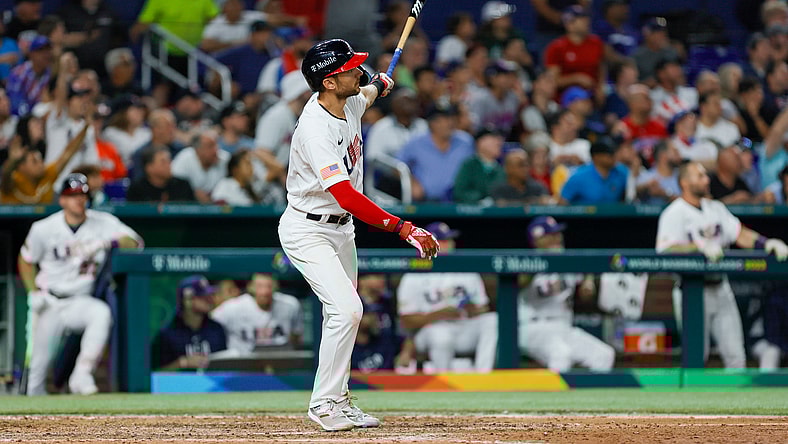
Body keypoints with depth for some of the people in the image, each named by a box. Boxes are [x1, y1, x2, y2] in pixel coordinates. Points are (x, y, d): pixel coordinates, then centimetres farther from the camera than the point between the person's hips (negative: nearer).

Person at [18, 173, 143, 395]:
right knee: (40, 362, 1)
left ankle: (81, 376, -33)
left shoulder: (102, 223, -6)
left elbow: (135, 242, -19)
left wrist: (106, 243, -36)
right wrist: (34, 293, -2)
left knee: (102, 313, -34)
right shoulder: (43, 229, -3)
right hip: (49, 304, 1)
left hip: (81, 301, -1)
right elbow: (26, 261, 11)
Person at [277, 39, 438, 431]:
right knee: (346, 309, -21)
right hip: (307, 231, -9)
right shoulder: (315, 130, -32)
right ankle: (324, 405, -12)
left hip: (341, 228, 9)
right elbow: (347, 197, -39)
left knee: (343, 314, 16)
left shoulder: (352, 100, -6)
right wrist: (404, 228, -43)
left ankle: (338, 401, 28)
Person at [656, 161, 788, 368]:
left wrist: (767, 243, -9)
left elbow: (739, 233, 9)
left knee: (736, 356, 3)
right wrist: (701, 246, -31)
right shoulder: (674, 213, -7)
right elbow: (665, 250, -20)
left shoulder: (715, 208, 15)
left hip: (720, 288, 6)